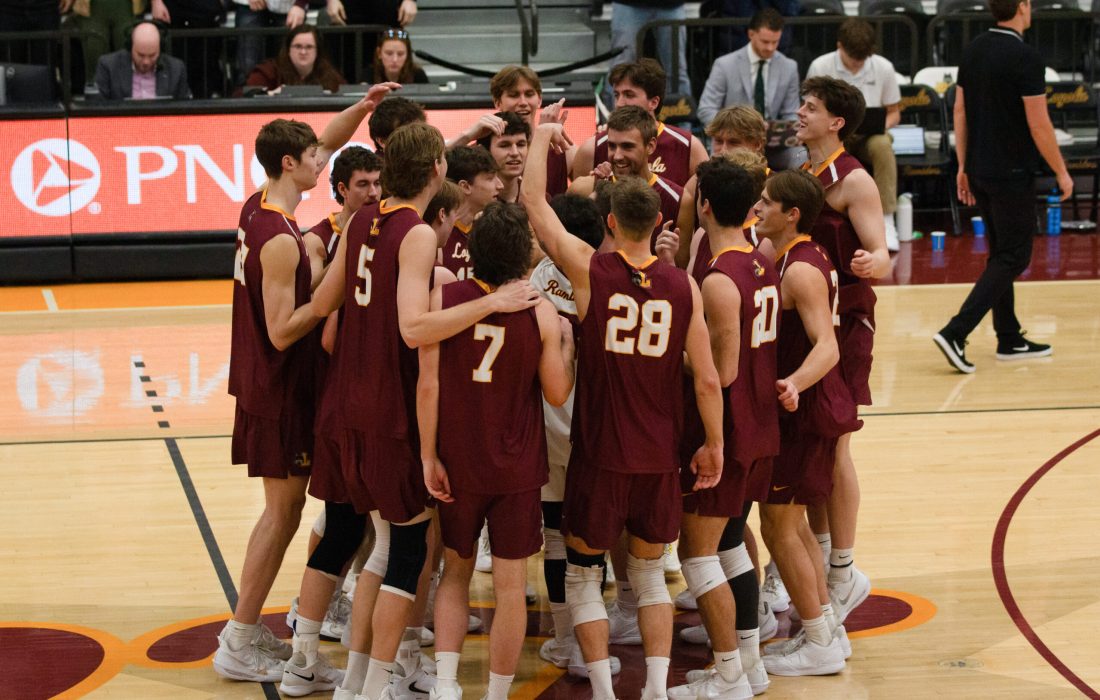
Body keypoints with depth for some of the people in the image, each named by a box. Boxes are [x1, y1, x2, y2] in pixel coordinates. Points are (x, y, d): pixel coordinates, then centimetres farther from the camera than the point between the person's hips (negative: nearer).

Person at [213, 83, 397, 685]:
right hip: (280, 389, -10)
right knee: (283, 511, -1)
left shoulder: (258, 206, 5)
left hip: (263, 381, 10)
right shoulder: (281, 240, -23)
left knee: (283, 507, 17)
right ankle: (239, 646, 5)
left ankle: (248, 630, 23)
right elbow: (282, 331, -24)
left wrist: (362, 108, 6)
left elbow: (325, 144, 18)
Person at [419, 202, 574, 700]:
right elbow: (558, 394, -5)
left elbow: (429, 383, -12)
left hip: (458, 463, 1)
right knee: (510, 585, 8)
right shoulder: (542, 313, -12)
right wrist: (566, 341, 11)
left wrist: (429, 457, -5)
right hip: (517, 470, -1)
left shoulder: (443, 299, -11)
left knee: (455, 571, 17)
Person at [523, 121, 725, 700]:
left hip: (599, 455, -3)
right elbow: (707, 379, -3)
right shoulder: (683, 287, -4)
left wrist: (541, 137, 15)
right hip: (660, 457, 3)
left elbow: (533, 200, 0)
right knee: (649, 573, 18)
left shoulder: (589, 270, -10)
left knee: (582, 574, 12)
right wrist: (713, 444, 9)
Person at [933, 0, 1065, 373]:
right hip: (1012, 174, -8)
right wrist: (1061, 172, -6)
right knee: (1012, 258, -1)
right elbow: (1038, 125, -16)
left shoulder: (973, 52, 5)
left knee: (1002, 254, 16)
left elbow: (960, 111, 9)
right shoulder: (1026, 58, -17)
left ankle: (1010, 339, 21)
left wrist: (963, 166, 15)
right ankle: (955, 333, -11)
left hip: (980, 172, 8)